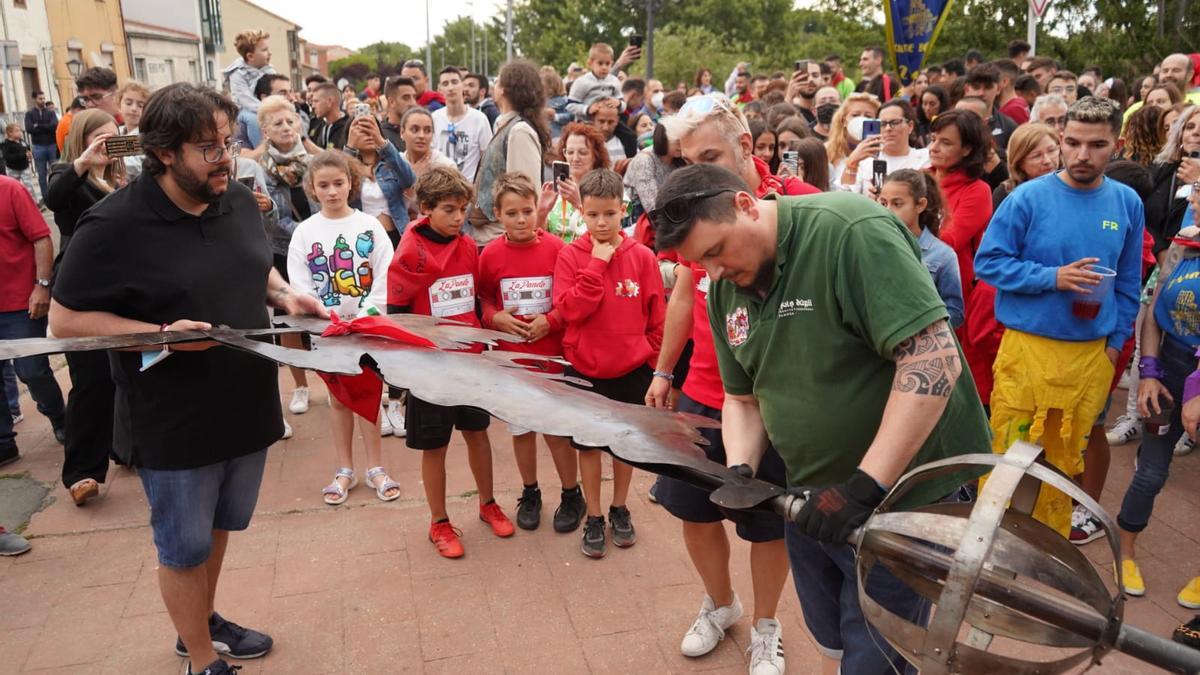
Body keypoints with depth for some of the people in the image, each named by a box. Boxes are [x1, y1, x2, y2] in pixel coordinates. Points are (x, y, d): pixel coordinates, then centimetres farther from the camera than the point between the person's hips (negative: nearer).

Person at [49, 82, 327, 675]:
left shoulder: (238, 201, 0)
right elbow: (65, 320, -14)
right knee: (185, 547, 11)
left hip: (246, 404, 7)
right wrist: (160, 332, -25)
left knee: (218, 526, 24)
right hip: (176, 422, -6)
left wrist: (284, 297, -4)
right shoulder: (114, 225, -19)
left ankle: (203, 622, 46)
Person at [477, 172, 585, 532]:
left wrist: (550, 320, -17)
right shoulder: (490, 255, -4)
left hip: (552, 355, -2)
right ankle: (529, 494, 33)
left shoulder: (555, 248, -9)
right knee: (521, 429, 15)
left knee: (558, 429, 6)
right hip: (510, 358, 2)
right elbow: (481, 299, 7)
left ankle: (572, 495, 25)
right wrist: (495, 318, -11)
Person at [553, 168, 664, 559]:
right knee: (589, 444, 10)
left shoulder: (642, 256, -7)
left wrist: (656, 363, 4)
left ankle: (620, 509, 34)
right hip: (585, 368, 0)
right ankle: (593, 518, 25)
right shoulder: (571, 255, -7)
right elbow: (569, 309, -18)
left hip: (632, 368, 1)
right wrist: (597, 264, -21)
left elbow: (657, 316, 0)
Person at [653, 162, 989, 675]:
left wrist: (865, 487, -29)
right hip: (813, 495, 7)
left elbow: (935, 359, -28)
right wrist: (741, 471, -8)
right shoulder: (725, 291, 2)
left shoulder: (851, 232, -22)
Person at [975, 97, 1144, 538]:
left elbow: (1128, 283, 12)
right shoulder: (1029, 198, -10)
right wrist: (1053, 277, -19)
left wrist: (1116, 341, 7)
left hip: (1092, 354, 4)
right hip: (1028, 348, -4)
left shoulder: (1128, 203, 3)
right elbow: (987, 262, -10)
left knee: (1066, 456, 17)